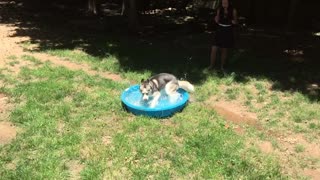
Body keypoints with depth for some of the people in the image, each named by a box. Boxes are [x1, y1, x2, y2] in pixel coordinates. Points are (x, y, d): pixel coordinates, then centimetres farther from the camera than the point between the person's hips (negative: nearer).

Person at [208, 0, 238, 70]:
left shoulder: (233, 10, -6)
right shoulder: (219, 10, -1)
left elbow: (236, 21, 4)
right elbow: (217, 21, 8)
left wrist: (234, 22, -19)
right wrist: (216, 19, -15)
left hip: (228, 32, -1)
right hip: (220, 31, 1)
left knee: (224, 50, 8)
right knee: (214, 49, -6)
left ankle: (222, 66, 24)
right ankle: (211, 65, 11)